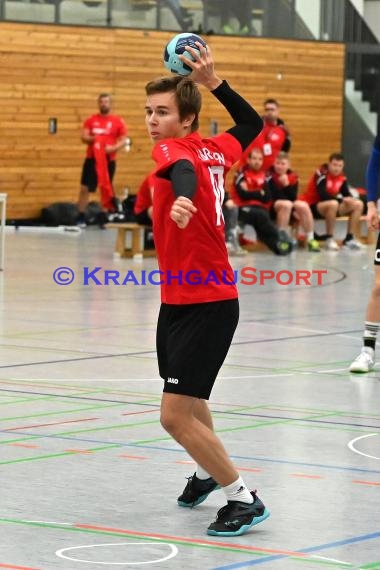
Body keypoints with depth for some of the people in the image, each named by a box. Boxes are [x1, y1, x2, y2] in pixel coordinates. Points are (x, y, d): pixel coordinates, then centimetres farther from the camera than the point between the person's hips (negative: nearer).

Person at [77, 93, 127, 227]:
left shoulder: (118, 122, 2)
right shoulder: (91, 120, 6)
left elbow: (123, 141, 0)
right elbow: (83, 137, 1)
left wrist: (113, 148, -18)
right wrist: (92, 138, -21)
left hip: (108, 160, -1)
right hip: (92, 158, 1)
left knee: (106, 189, 6)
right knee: (85, 188, -2)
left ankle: (103, 217, 15)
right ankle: (81, 218, 5)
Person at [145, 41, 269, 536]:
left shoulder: (174, 149, -17)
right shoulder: (213, 150, 6)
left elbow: (185, 172, -42)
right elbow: (252, 125, 24)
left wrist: (183, 199, -65)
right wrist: (213, 81, 17)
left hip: (205, 304, -10)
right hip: (180, 302, 10)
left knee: (176, 416, -13)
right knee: (189, 401, 28)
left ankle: (243, 500, 0)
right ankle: (208, 472, 52)